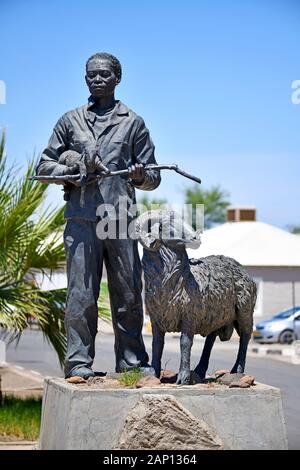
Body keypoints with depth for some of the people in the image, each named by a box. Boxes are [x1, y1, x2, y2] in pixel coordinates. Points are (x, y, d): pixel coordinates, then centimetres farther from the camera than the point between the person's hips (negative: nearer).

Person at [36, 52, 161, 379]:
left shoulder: (133, 123, 14)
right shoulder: (70, 121, 15)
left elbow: (153, 177, 13)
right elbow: (44, 165, 16)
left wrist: (142, 176, -10)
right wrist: (70, 171, -4)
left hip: (121, 219, 1)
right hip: (81, 220, 0)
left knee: (128, 294, 3)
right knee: (81, 294, -4)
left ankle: (131, 361, 11)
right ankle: (79, 362, 0)